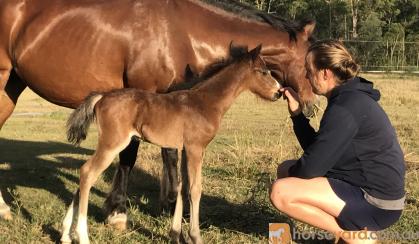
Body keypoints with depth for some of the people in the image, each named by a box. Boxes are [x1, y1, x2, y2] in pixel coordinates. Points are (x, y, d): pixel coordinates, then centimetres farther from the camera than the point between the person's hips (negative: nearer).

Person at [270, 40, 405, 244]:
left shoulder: (346, 107, -22)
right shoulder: (349, 97, 9)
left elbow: (311, 166, -21)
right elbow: (317, 150, 17)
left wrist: (293, 172, 1)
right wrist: (296, 113, 10)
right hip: (366, 187, 10)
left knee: (281, 192, -19)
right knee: (286, 170, 18)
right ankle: (354, 227, 11)